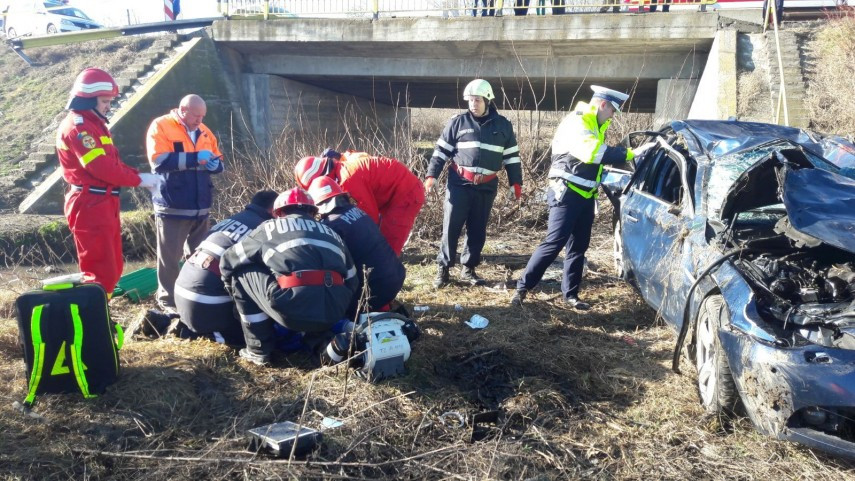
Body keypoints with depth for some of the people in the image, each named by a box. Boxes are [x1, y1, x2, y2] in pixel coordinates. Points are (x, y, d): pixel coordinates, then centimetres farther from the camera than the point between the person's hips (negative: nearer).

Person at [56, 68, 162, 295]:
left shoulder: (94, 124, 21)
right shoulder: (77, 126, -13)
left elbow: (113, 162, 16)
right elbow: (101, 167, -22)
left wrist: (139, 176, 0)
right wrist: (138, 180, -14)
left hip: (105, 204, 10)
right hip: (90, 207, -10)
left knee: (112, 269, 15)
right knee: (100, 273, -11)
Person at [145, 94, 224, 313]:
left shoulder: (204, 131, 13)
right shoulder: (161, 126, -6)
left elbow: (219, 161, 18)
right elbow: (160, 160, -19)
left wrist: (214, 163, -7)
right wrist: (195, 157, -22)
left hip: (200, 206, 6)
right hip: (173, 206, -6)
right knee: (170, 256, 2)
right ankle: (168, 299, 13)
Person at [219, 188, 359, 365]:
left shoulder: (271, 227, 20)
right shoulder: (330, 232, 28)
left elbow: (228, 261, 26)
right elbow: (352, 282, 27)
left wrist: (235, 291, 44)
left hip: (292, 309, -5)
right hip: (335, 311, 5)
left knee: (240, 273, 19)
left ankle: (258, 350, 20)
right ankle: (322, 342, 21)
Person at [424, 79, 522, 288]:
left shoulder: (503, 125, 7)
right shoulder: (458, 122, 2)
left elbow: (512, 156, 11)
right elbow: (441, 150, 3)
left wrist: (515, 182, 7)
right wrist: (431, 175, -5)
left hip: (486, 187, 2)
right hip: (459, 184, -2)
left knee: (477, 230, 9)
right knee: (451, 227, -2)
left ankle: (468, 269, 21)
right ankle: (443, 269, 8)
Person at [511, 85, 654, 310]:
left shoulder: (596, 125, 16)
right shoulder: (576, 122, -16)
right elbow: (593, 152, -31)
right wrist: (630, 153, -30)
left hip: (585, 195, 9)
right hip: (567, 194, -9)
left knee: (578, 247, 10)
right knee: (554, 243, -11)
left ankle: (570, 294, 18)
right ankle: (522, 287, -4)